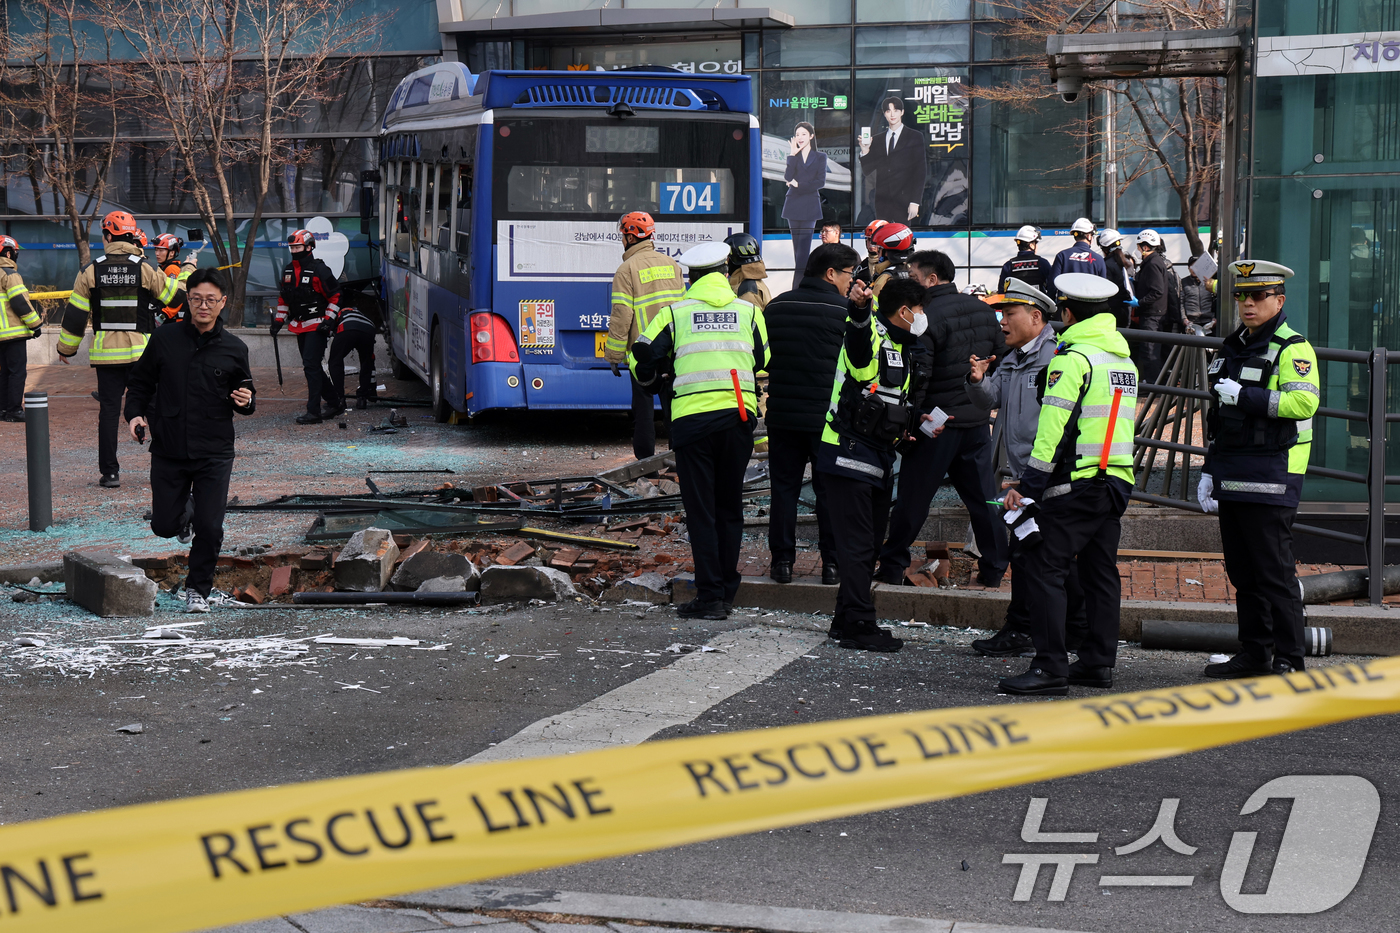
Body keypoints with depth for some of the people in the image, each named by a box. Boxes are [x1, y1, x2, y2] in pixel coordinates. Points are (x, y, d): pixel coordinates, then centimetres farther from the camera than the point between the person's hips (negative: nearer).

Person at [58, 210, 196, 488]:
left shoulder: (91, 271, -1)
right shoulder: (144, 269, -5)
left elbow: (75, 314, 2)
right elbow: (176, 295, 3)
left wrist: (66, 348, 14)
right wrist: (188, 268, 21)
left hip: (105, 351, 1)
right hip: (141, 350, -1)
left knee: (109, 412, 5)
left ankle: (110, 472, 4)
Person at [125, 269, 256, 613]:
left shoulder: (234, 349, 1)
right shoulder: (164, 339, -1)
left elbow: (245, 394, 13)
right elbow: (141, 382, 9)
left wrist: (245, 401, -10)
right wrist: (135, 414, -7)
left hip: (214, 454, -1)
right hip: (168, 450, 1)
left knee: (210, 529, -5)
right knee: (164, 526, 6)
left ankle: (198, 588, 17)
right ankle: (185, 511, 42)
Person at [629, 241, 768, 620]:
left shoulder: (675, 312, 3)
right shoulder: (749, 311, 9)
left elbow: (642, 358, 4)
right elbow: (762, 362, 18)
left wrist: (651, 377, 27)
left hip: (692, 416, -2)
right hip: (739, 415, 2)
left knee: (701, 510, 2)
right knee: (730, 506, 14)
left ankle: (710, 597, -2)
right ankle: (727, 591, 17)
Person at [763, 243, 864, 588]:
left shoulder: (775, 307, 5)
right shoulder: (844, 309, -9)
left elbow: (763, 357, 11)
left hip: (782, 414, 3)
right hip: (828, 415, -3)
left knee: (783, 488, 9)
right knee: (830, 491, 5)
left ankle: (782, 562, 9)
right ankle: (833, 563, 6)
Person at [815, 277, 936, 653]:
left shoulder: (904, 350, 17)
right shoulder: (869, 338, -13)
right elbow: (859, 331, -40)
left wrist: (916, 419, 11)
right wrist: (858, 308, -61)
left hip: (880, 457, 10)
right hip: (849, 452, -10)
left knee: (871, 542, 14)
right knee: (857, 542, -10)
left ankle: (847, 621, 23)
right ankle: (859, 626, -8)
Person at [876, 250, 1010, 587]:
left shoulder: (927, 318, -15)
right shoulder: (983, 311, 8)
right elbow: (1002, 360, 16)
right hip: (978, 421, 7)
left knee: (913, 498, 2)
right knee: (983, 496, 11)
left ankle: (892, 566, 9)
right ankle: (994, 568, 13)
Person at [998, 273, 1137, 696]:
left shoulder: (1073, 358, -12)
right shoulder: (1125, 359, 15)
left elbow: (1053, 428, -16)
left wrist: (1028, 486, -13)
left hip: (1077, 482, -8)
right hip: (1118, 481, 8)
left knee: (1045, 569, -7)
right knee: (1100, 573, 13)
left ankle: (1050, 668, -11)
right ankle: (1098, 661, 16)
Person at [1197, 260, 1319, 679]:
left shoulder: (1293, 349, -8)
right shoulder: (1233, 347, 18)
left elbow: (1303, 401, -26)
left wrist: (1243, 396, -22)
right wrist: (1210, 469, 21)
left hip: (1271, 478, -8)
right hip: (1233, 478, 8)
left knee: (1275, 572, -7)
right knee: (1242, 571, 12)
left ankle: (1289, 659, -3)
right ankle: (1253, 655, 20)